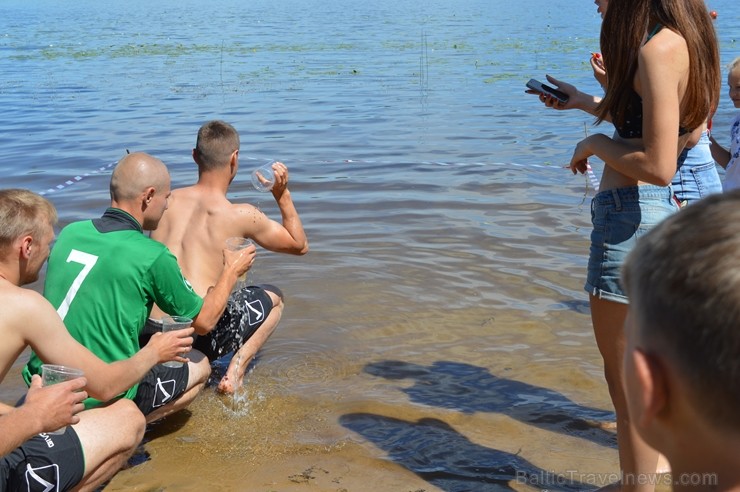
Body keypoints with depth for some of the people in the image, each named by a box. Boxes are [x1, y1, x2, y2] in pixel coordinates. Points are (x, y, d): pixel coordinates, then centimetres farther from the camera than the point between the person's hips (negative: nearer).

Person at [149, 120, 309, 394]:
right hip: (202, 337, -5)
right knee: (273, 297, 24)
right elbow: (300, 245, 12)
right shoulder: (242, 216, -4)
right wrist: (282, 194, 16)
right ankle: (236, 367, 3)